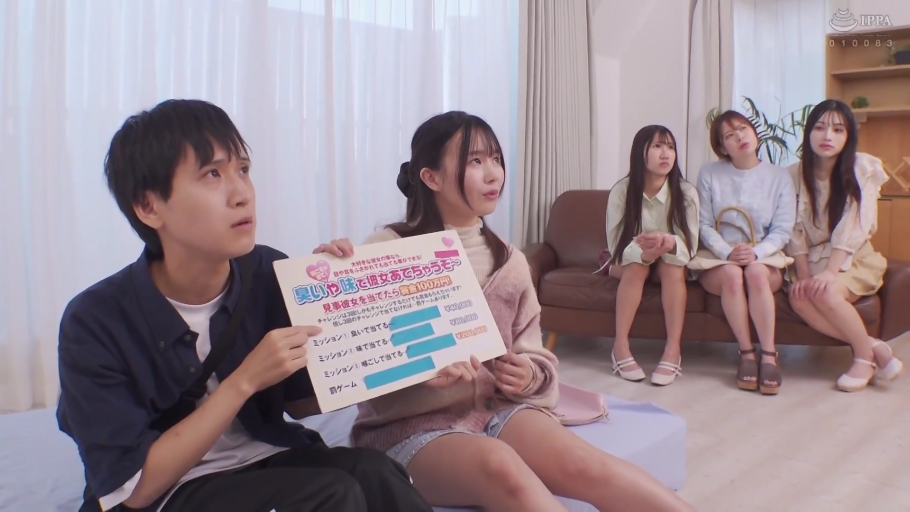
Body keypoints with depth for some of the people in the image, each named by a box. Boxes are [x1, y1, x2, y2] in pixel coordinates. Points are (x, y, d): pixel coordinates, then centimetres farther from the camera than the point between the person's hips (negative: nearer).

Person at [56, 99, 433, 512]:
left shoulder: (271, 275, -8)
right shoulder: (97, 322, -16)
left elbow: (301, 401, 5)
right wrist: (244, 381, -25)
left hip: (270, 459, 4)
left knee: (373, 472, -28)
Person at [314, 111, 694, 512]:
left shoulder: (509, 260, 11)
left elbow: (535, 358, 16)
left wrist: (528, 376, -8)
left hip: (495, 407, 5)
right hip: (410, 425, -4)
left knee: (583, 464, -27)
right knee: (500, 465, -35)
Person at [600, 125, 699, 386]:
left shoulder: (686, 192, -19)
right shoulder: (621, 190, -20)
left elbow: (688, 247, -22)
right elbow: (616, 247, -20)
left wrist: (669, 244, -46)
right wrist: (644, 252, -42)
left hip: (670, 262, 1)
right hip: (628, 259, 0)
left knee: (672, 265, -31)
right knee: (636, 265, -32)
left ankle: (673, 350, -33)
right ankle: (621, 346, -30)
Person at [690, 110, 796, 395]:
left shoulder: (779, 177, 4)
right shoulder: (709, 174, 2)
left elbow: (782, 230, -1)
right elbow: (704, 225, -1)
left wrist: (756, 253, -20)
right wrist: (728, 253, -19)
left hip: (764, 259, 0)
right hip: (718, 259, 0)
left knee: (756, 273, -34)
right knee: (732, 275, -34)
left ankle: (769, 356, -31)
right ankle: (747, 354, -27)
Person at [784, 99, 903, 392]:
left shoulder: (863, 169, -8)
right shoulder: (795, 174, 0)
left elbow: (852, 228, -17)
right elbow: (796, 232, -4)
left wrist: (829, 272, -26)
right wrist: (803, 274, -16)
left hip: (853, 259, -2)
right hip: (811, 259, 3)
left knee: (826, 293, -32)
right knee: (799, 297, -28)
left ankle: (864, 355, -9)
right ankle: (874, 347, -17)